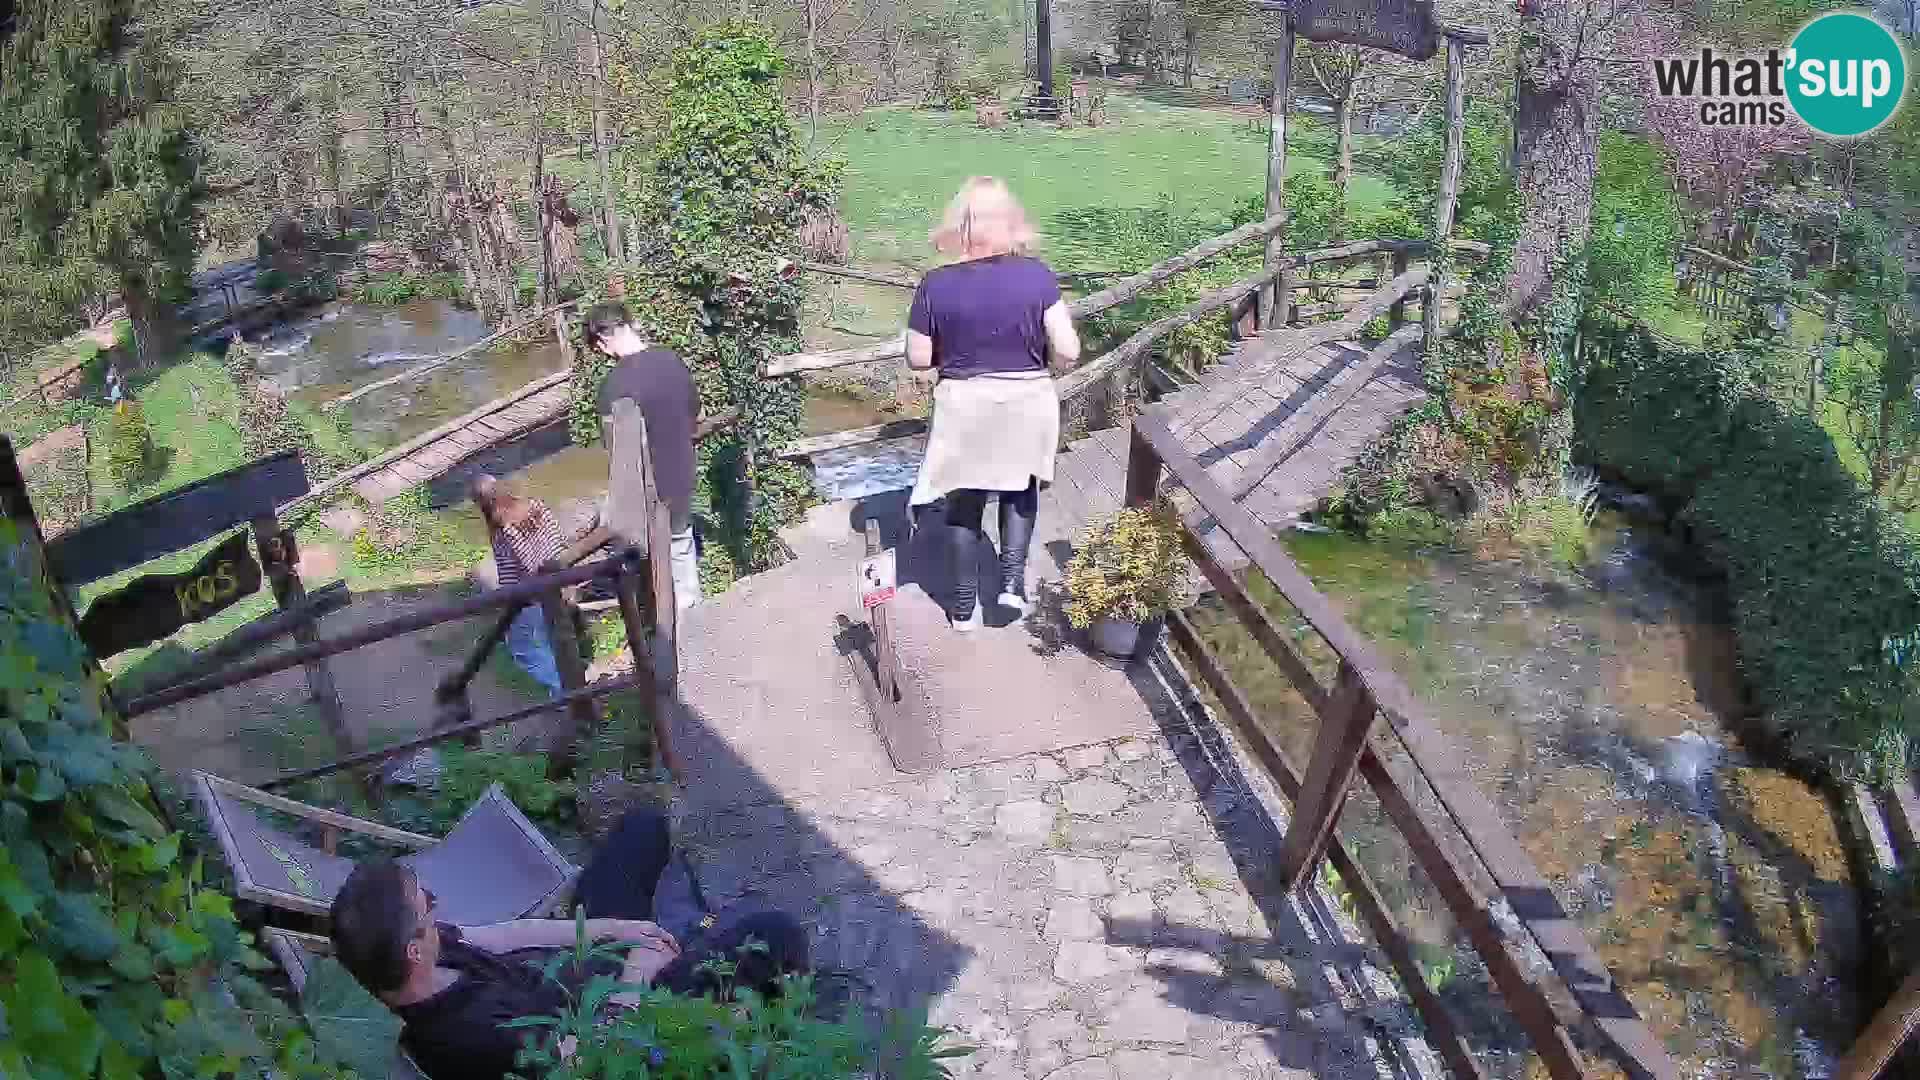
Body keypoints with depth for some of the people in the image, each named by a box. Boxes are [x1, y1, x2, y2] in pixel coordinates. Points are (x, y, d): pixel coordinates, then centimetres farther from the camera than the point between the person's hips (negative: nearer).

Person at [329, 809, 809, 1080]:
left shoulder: (386, 956, -19)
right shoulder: (475, 1033, -43)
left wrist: (607, 929, -5)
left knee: (643, 825, 12)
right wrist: (634, 978, -15)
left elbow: (495, 937, -5)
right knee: (771, 931, -10)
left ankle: (696, 936, 40)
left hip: (571, 968, 7)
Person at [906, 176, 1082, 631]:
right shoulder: (1036, 275, -12)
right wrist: (1065, 323, 8)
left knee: (965, 498, 18)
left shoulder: (936, 285, -10)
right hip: (1025, 403, 0)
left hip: (964, 406, 0)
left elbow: (918, 359, -4)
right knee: (1020, 487, 26)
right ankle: (1013, 581, 15)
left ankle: (964, 604, 25)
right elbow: (1068, 351, -14)